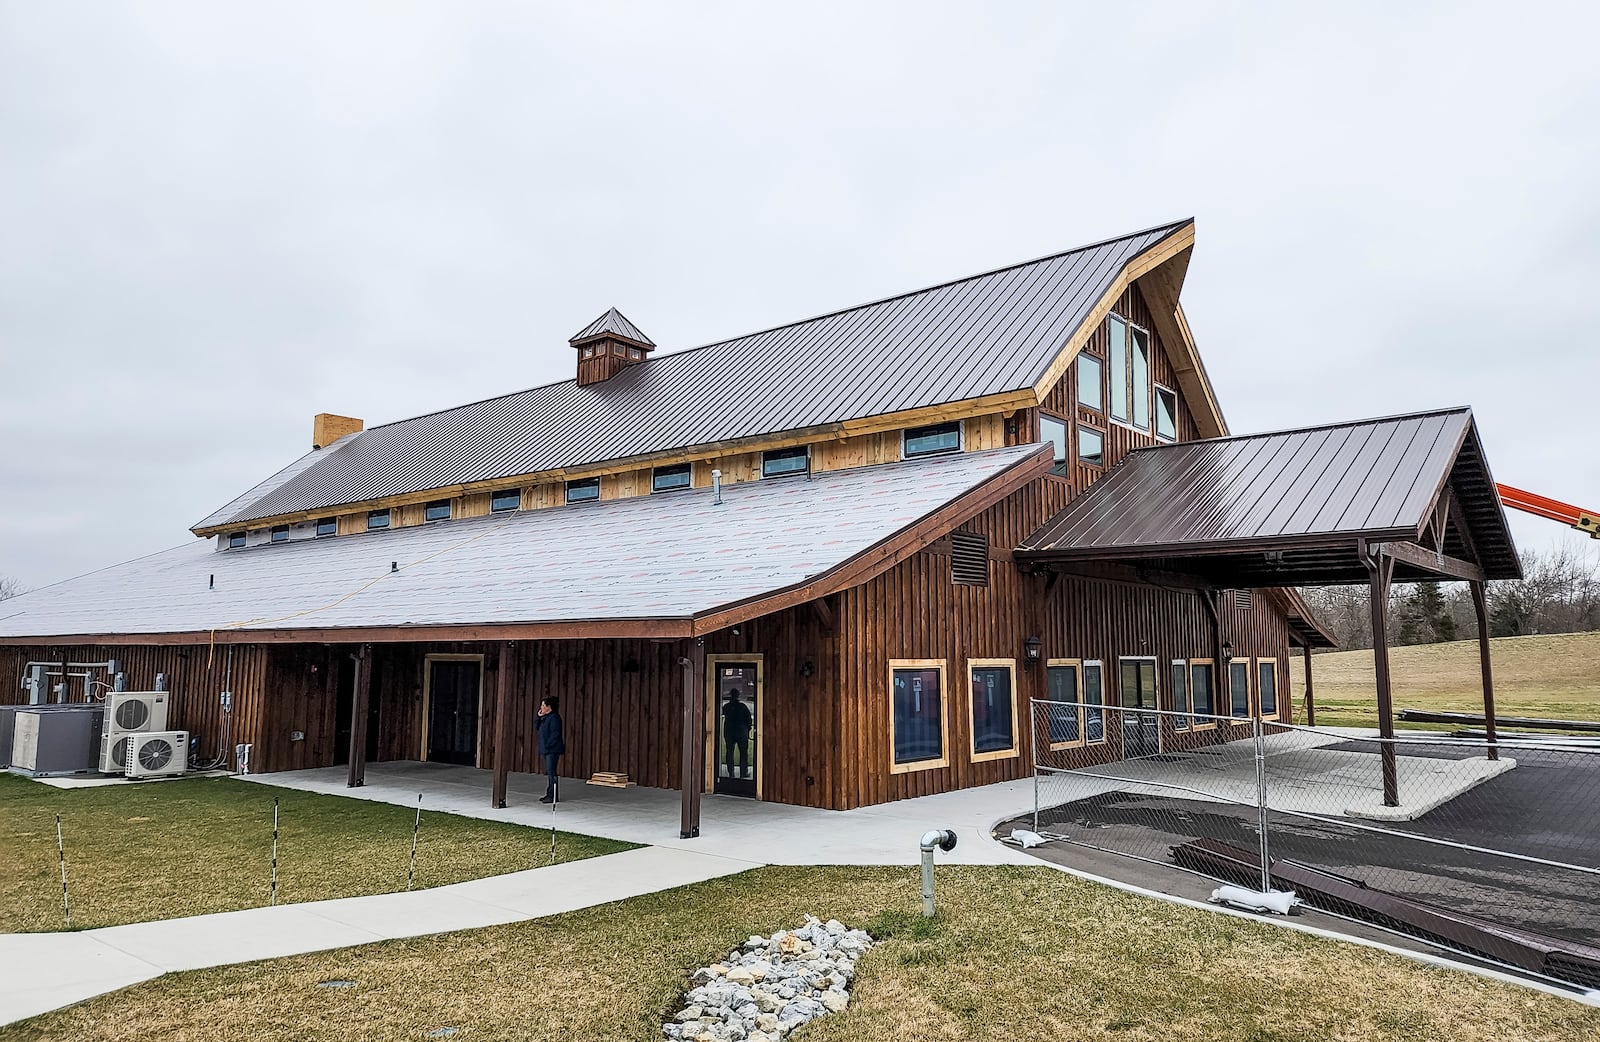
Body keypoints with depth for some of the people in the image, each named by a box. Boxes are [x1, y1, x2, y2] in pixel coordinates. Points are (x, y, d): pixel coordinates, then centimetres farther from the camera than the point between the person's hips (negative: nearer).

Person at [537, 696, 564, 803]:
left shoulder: (554, 717, -14)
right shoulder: (545, 717, 16)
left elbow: (555, 734, -19)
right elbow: (537, 728, 19)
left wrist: (547, 745, -20)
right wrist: (539, 717, 8)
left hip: (552, 750, -10)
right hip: (546, 750, 10)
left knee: (551, 772, -10)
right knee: (548, 772, 14)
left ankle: (553, 796, -8)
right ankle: (549, 794, 20)